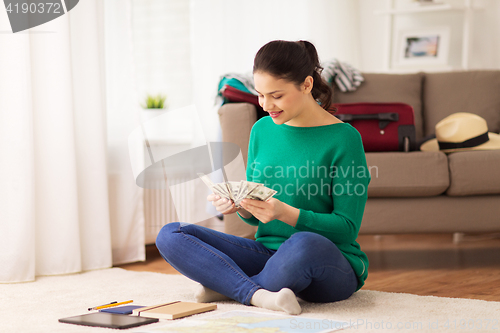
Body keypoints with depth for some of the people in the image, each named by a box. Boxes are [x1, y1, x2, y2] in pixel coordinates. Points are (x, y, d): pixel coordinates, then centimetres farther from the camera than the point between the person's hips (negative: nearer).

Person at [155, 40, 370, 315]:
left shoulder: (343, 138, -10)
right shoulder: (262, 129, 7)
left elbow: (347, 228, -12)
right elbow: (255, 217, 13)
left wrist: (285, 213, -26)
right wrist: (240, 206, -11)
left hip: (333, 266, -5)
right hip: (267, 252, 6)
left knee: (304, 244, -42)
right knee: (169, 235, -9)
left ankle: (225, 285, -14)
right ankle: (259, 294, -26)